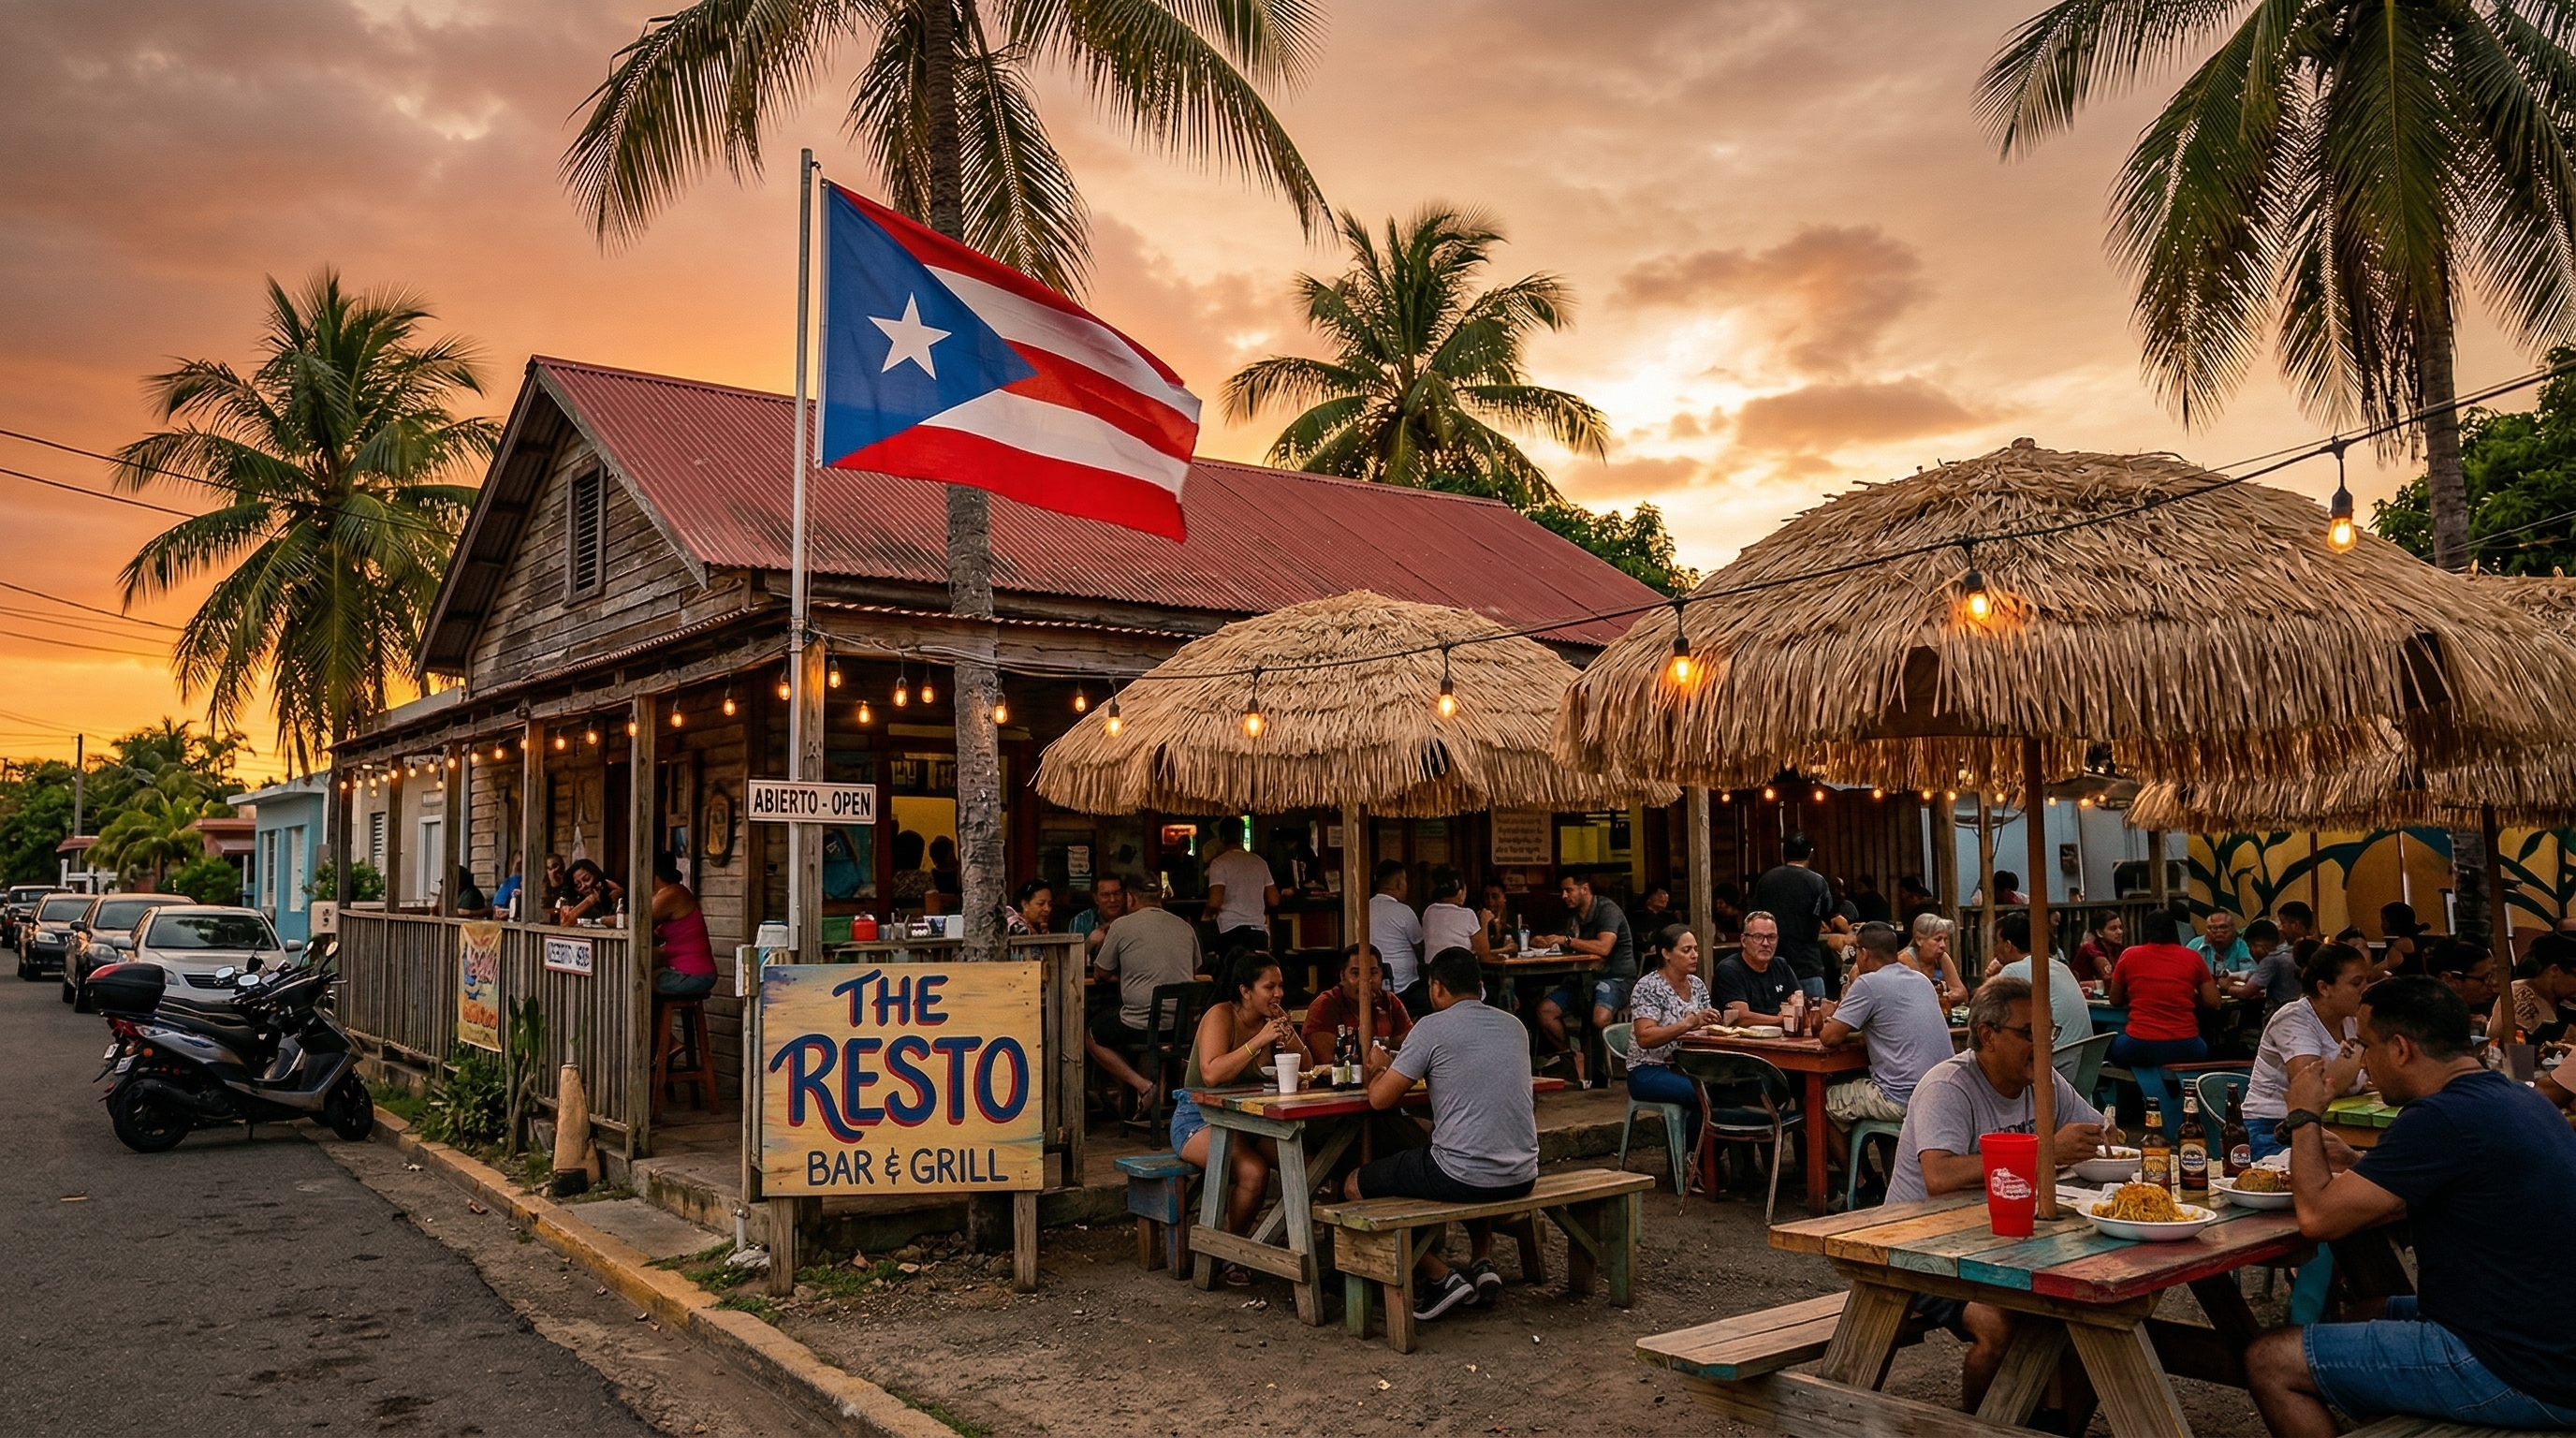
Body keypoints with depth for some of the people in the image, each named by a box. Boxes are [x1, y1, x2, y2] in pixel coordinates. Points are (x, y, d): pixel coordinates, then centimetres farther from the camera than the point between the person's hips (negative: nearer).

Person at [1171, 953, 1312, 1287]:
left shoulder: (1270, 1019, 4)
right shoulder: (1221, 1016, -15)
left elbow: (1305, 1067, 3)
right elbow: (1212, 1074, -30)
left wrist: (1289, 1035, -15)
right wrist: (1260, 1040, -31)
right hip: (1197, 1119, -6)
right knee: (1253, 1171, -31)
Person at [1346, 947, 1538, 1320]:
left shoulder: (1433, 1027, -8)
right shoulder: (1514, 1026, 11)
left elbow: (1380, 1099, -7)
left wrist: (1381, 1068, 16)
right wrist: (1404, 1067, 31)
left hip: (1463, 1177, -7)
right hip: (1522, 1176, 7)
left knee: (1355, 1186, 13)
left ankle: (1441, 1276, 3)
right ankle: (1484, 1263, 20)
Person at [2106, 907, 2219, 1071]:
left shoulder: (2129, 955, 5)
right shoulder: (2193, 957, 5)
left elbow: (2115, 1001, 16)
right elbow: (2212, 1002, 9)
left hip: (2139, 1047, -1)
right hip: (2184, 1047, 1)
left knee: (2113, 1044, 33)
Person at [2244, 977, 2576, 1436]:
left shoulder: (2443, 1118, -24)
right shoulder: (2515, 1097, 7)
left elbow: (2318, 1217, -19)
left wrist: (2304, 1116, -5)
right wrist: (2358, 1166, 9)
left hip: (2518, 1375, -10)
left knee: (2269, 1362, -8)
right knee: (2364, 1315, 29)